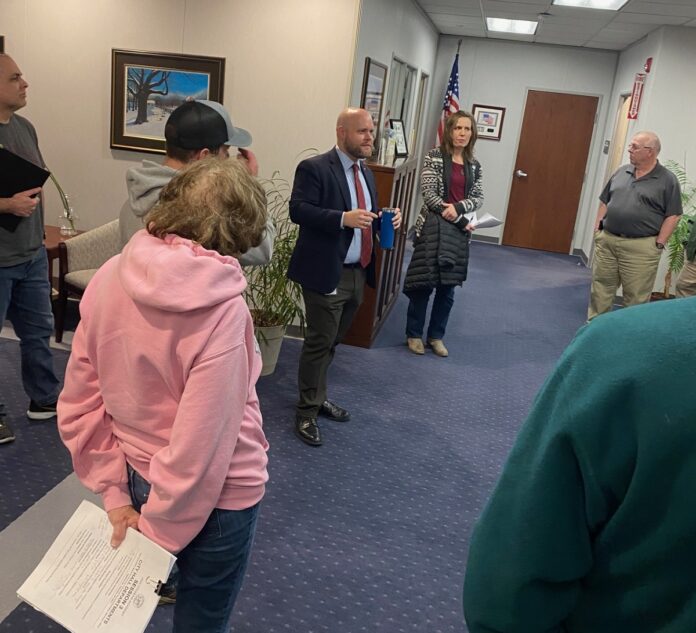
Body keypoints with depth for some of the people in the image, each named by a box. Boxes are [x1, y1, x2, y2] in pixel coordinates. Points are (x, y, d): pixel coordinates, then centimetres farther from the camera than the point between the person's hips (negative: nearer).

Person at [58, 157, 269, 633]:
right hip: (216, 495, -5)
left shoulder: (110, 278, -12)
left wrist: (114, 492, 0)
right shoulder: (222, 312, -29)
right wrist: (159, 532, -12)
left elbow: (78, 406, -6)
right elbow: (198, 449, -27)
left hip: (137, 477, 5)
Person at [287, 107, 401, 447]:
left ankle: (316, 396, 33)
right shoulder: (314, 167, -10)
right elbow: (298, 210, -19)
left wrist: (387, 218, -1)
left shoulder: (366, 173, 15)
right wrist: (343, 218, -29)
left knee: (331, 341, 18)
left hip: (357, 273, 8)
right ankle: (306, 413, 11)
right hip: (326, 273, -8)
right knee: (319, 342, -2)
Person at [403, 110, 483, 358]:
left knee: (448, 287, 9)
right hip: (433, 227, -5)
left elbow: (478, 197, 7)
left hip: (459, 231, 5)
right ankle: (414, 334, 16)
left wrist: (458, 207, -15)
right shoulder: (434, 157, -5)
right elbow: (429, 194, -12)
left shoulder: (473, 164, 10)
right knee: (424, 284, 0)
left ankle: (436, 335, 23)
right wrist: (461, 220, -14)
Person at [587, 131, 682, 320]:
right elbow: (605, 202, 17)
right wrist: (598, 228, 8)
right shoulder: (622, 172, 11)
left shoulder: (668, 180, -4)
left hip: (640, 248, -5)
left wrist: (658, 244, -10)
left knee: (636, 296, 1)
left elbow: (672, 216, -5)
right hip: (606, 241, 5)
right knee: (600, 288, 11)